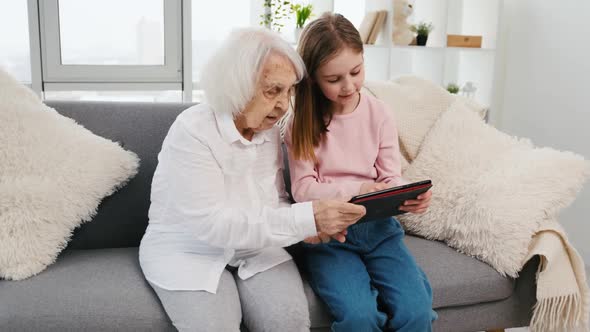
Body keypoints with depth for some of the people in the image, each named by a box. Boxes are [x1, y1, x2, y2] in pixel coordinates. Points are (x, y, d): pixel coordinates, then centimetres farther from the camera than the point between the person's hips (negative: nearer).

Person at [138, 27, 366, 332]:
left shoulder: (268, 131, 0)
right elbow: (212, 225, -28)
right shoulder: (192, 131, -21)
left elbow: (276, 204, 8)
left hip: (252, 248, 5)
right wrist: (307, 218, -33)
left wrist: (313, 222, -16)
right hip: (188, 253, -4)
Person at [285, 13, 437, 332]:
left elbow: (391, 179, 2)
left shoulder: (379, 113, 2)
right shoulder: (302, 121, -3)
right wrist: (356, 190, -21)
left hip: (377, 226, 2)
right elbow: (303, 189, -7)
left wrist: (410, 197, -20)